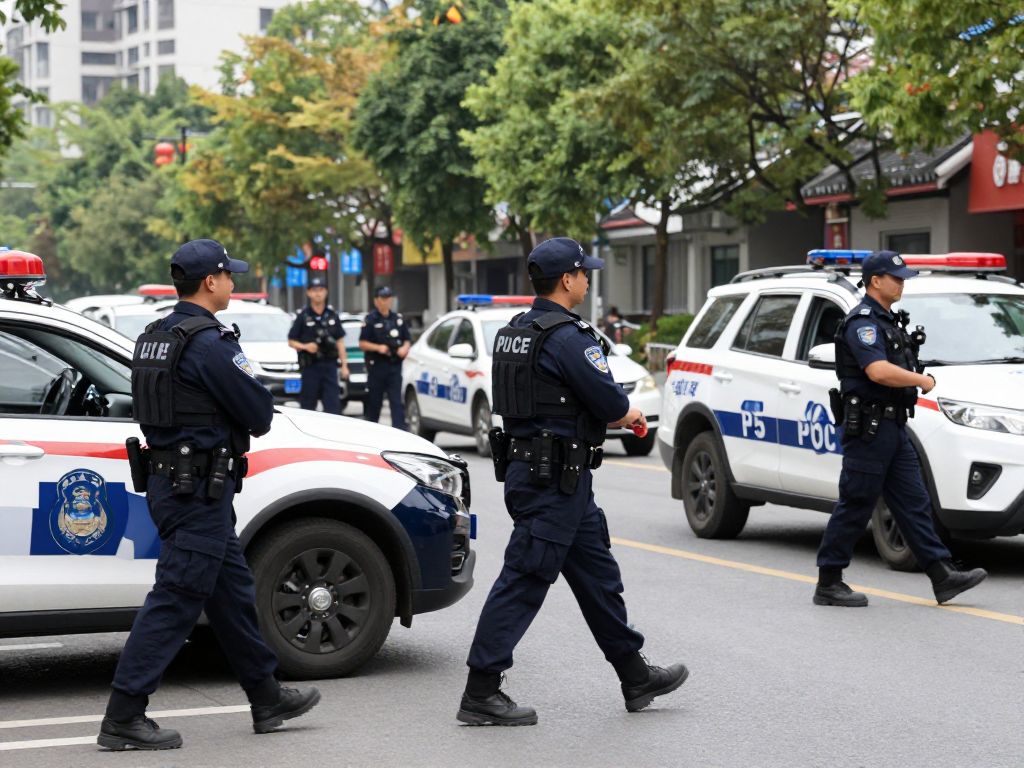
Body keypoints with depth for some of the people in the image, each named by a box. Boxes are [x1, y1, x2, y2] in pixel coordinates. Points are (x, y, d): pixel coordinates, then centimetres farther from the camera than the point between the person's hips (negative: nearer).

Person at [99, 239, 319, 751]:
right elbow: (259, 414, -16)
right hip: (199, 488, -10)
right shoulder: (209, 343, -17)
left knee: (232, 590, 17)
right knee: (175, 599, -6)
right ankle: (122, 719, -5)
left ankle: (267, 699, 27)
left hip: (166, 476, 10)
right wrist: (261, 407, 9)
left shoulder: (154, 338, 12)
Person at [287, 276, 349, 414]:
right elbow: (291, 341, 3)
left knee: (333, 405, -4)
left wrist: (344, 365, 7)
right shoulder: (302, 315, 0)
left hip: (329, 365, 2)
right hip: (310, 366, -2)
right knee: (308, 406, 3)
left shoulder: (332, 314, 10)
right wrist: (305, 346, -17)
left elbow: (340, 341, 13)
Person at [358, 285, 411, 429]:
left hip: (395, 365, 3)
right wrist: (378, 347, -18)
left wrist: (405, 347, -4)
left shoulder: (398, 319, 13)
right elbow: (362, 343, -4)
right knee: (374, 402, 6)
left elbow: (407, 339, 18)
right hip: (377, 365, -3)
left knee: (396, 401, -6)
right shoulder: (370, 320, -1)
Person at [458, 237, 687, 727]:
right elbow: (611, 404, -16)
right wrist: (627, 415, 7)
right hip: (556, 480, -10)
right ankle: (480, 694, -4)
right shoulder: (568, 337, -17)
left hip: (525, 466, 10)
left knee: (597, 572, 16)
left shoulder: (515, 333, 13)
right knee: (523, 581, -7)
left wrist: (617, 416, 9)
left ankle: (635, 676, 26)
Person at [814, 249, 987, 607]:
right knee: (854, 507, -4)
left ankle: (942, 576, 6)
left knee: (914, 503, 6)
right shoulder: (862, 322, -14)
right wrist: (922, 380, -15)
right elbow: (878, 371, -27)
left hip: (891, 428, 10)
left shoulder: (886, 321, 18)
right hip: (867, 429, -10)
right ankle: (828, 584, 3)